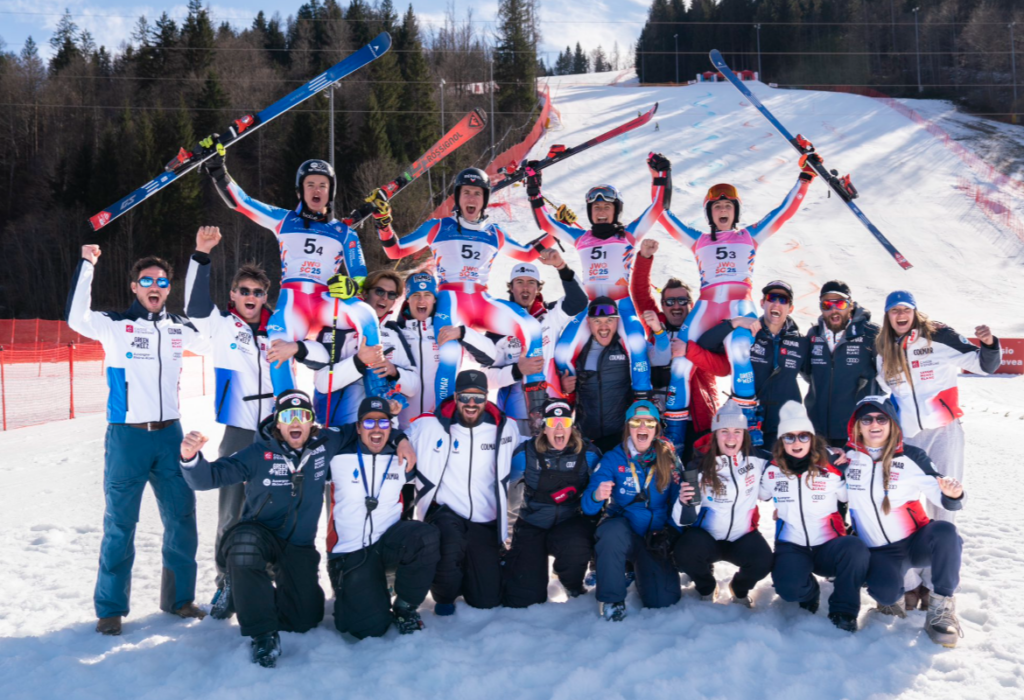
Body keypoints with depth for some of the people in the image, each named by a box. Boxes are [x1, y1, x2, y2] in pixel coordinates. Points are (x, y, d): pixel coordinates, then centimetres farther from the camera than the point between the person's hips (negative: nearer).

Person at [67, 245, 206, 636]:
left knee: (182, 518, 8)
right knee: (120, 523, 2)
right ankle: (110, 608, 15)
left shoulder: (179, 328, 10)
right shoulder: (115, 325, -1)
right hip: (127, 435, -4)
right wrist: (87, 265, -20)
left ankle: (178, 597, 23)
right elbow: (77, 319, -18)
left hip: (170, 434, 4)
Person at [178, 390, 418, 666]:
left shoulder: (325, 443, -6)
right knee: (245, 544, -39)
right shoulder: (258, 454, -15)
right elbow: (210, 477, -17)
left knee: (306, 620, -1)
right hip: (257, 536, -3)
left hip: (300, 547, 3)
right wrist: (191, 457, -38)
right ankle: (262, 634, -21)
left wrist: (399, 438, -1)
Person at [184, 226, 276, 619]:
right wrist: (202, 256, -24)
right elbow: (195, 306, -16)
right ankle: (227, 584, 11)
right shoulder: (221, 326, 2)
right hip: (237, 432, -2)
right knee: (231, 513, 0)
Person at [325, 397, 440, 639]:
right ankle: (347, 594, 22)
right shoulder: (339, 458, -3)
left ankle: (405, 606, -6)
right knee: (372, 628, -15)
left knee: (427, 536, -31)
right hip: (350, 553, -2)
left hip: (388, 542, 3)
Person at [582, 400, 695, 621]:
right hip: (622, 529, -2)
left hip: (656, 538, 2)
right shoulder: (613, 459, -5)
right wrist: (596, 496, -35)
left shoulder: (668, 458, 0)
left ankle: (639, 569, 24)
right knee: (614, 531, -37)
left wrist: (683, 497, -20)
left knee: (665, 600, -11)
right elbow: (588, 507, -11)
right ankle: (611, 599, -15)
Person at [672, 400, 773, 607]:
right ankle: (707, 588, 7)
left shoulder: (757, 459, -8)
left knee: (763, 562, -27)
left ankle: (740, 589, 12)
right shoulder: (700, 465, -12)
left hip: (743, 536, 1)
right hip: (706, 535, -1)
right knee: (684, 553, -30)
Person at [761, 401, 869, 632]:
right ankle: (809, 593, 11)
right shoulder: (772, 471, 0)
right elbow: (760, 496, 16)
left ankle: (843, 611, -10)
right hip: (791, 548, 0)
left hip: (829, 546, 0)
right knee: (789, 588, -31)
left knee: (856, 550, -35)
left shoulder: (832, 468, -4)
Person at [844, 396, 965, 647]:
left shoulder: (911, 457, -6)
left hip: (917, 542, 0)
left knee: (945, 531, -34)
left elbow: (945, 501, -5)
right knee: (886, 592, -32)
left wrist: (953, 494, -27)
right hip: (879, 552, 0)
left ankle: (941, 607, -16)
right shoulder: (847, 457, -1)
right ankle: (895, 594, 8)